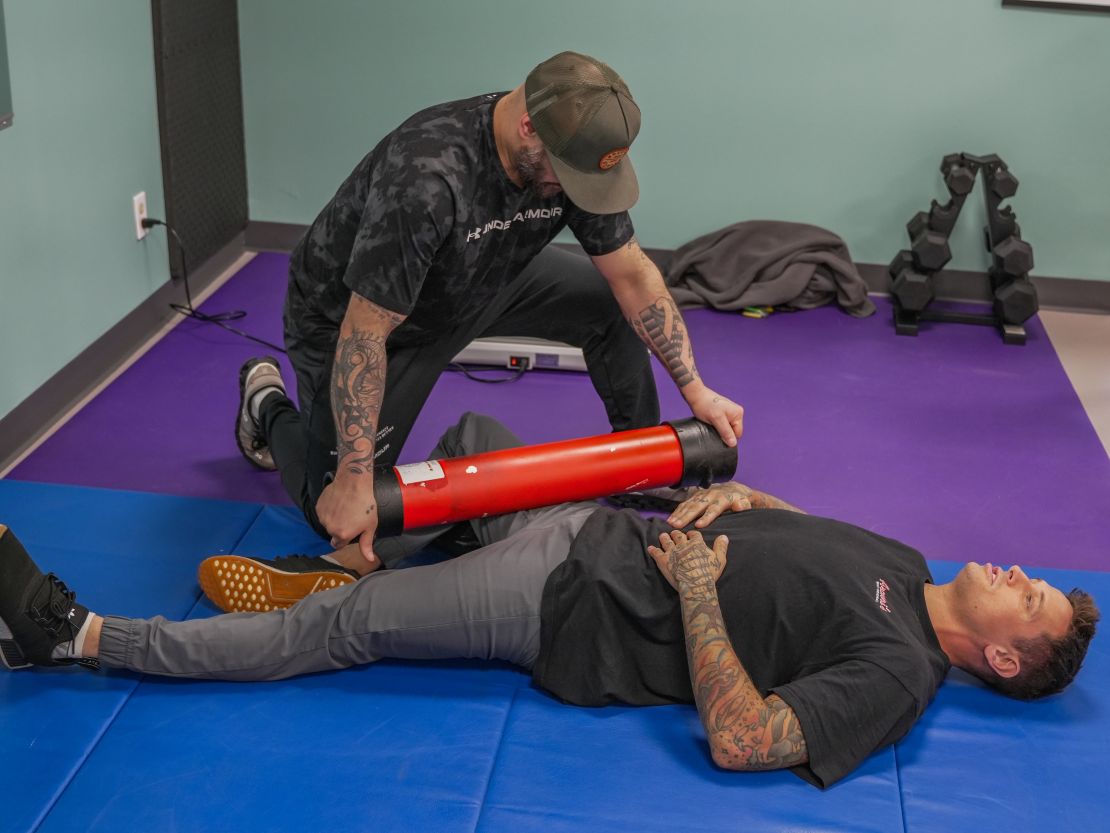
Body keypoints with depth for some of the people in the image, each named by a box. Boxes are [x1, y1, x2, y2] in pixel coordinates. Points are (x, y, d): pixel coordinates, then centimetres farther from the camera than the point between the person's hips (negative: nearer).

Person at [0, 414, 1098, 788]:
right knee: (474, 434, 18)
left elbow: (740, 740, -28)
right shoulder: (899, 562, 7)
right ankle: (348, 556, 30)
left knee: (336, 629, -9)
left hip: (573, 610, -9)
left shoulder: (895, 672, -18)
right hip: (593, 529, 9)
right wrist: (730, 493, -2)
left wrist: (696, 588, -24)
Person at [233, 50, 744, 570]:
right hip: (345, 312, -6)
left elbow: (633, 276, -10)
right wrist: (354, 481, -34)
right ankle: (268, 407, 26)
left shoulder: (575, 151, -22)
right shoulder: (426, 178, -43)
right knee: (345, 519, -1)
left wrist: (695, 390, -10)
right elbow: (364, 335, -37)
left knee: (614, 304, -5)